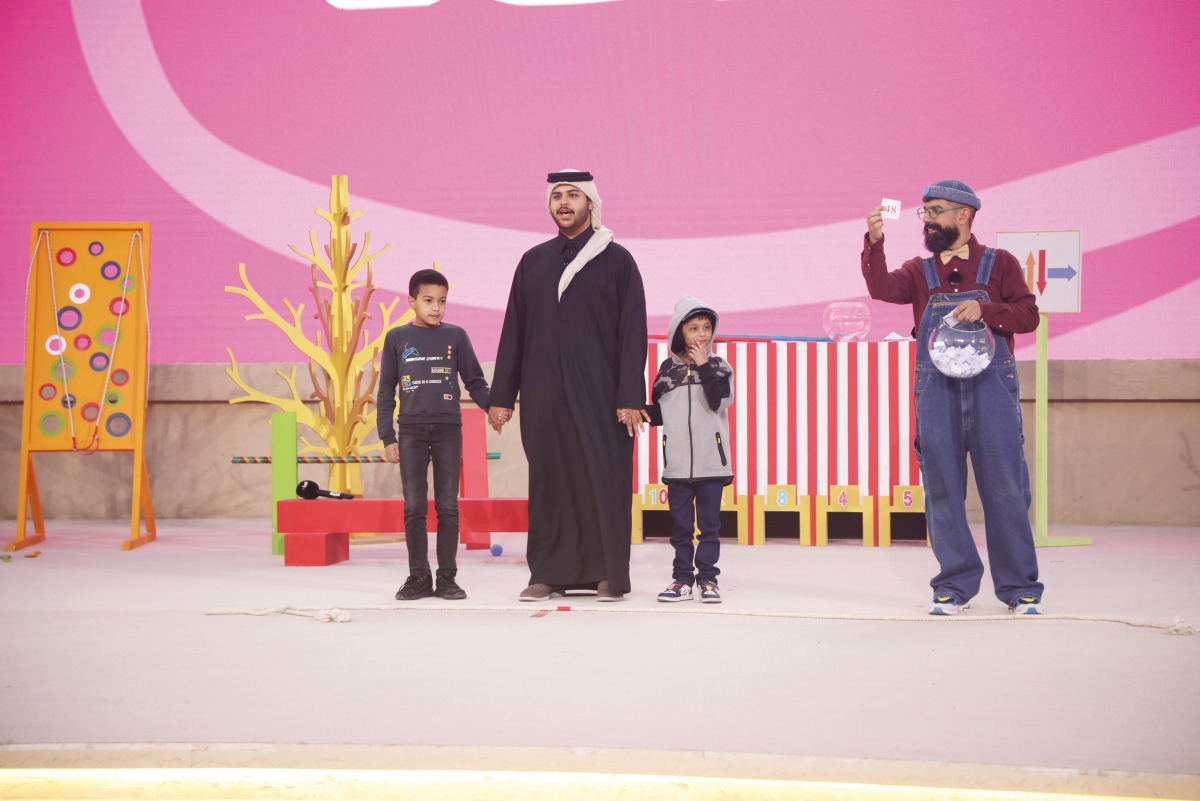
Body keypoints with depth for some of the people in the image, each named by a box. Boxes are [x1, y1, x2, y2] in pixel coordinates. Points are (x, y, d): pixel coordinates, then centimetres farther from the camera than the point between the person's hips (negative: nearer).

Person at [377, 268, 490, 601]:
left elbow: (475, 381, 7)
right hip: (411, 431, 0)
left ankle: (447, 577, 7)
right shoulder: (397, 338, 5)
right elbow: (386, 391, 7)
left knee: (448, 506, 2)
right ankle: (419, 576, 9)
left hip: (448, 430, 0)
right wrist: (387, 437, 2)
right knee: (414, 507, 1)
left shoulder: (455, 336, 5)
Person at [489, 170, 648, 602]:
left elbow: (632, 332, -3)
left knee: (604, 479, -2)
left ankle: (611, 575, 5)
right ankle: (550, 574, 9)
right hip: (542, 392, 3)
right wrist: (502, 396, 7)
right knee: (548, 480, 4)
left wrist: (630, 397, -10)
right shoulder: (533, 262, 13)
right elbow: (513, 331, 13)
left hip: (599, 391, -3)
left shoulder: (616, 260, 2)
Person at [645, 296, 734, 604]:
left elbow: (720, 401, -15)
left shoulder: (719, 367, 1)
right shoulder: (668, 368, 6)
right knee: (680, 525, 6)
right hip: (677, 462, 2)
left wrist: (705, 367, -16)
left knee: (709, 523, 3)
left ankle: (707, 578, 8)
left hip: (711, 462, -2)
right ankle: (682, 579, 11)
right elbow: (659, 413, 10)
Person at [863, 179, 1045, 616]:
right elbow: (882, 288, -5)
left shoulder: (999, 264, 9)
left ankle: (1020, 587, 4)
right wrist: (874, 244, -20)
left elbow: (1028, 315, 2)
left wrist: (985, 310, -14)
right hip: (936, 391, 2)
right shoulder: (920, 272, 14)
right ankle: (955, 585, 11)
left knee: (1005, 486, -4)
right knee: (942, 489, 3)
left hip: (991, 387, -2)